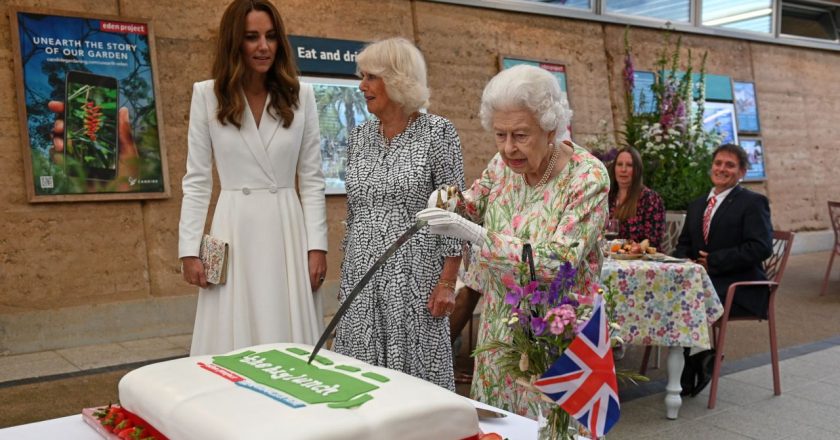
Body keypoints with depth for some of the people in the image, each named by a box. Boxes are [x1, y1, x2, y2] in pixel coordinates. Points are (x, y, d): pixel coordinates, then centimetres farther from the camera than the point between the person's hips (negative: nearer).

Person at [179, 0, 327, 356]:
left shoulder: (301, 95, 4)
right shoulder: (207, 95, 1)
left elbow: (312, 178, 4)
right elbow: (197, 180, 3)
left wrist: (317, 244, -2)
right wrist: (189, 248, -3)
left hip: (288, 230, 1)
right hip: (235, 231, -1)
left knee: (292, 346, 5)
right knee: (234, 345, 3)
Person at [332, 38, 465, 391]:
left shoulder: (437, 132, -6)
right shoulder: (359, 137, 10)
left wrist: (447, 282, -12)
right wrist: (346, 275, 16)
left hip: (414, 278, -5)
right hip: (362, 276, 5)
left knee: (414, 375, 1)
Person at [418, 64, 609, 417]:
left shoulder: (588, 177, -19)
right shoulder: (504, 163, -3)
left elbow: (560, 264, -25)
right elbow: (473, 205, 14)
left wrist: (479, 236, -31)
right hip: (499, 325, 6)